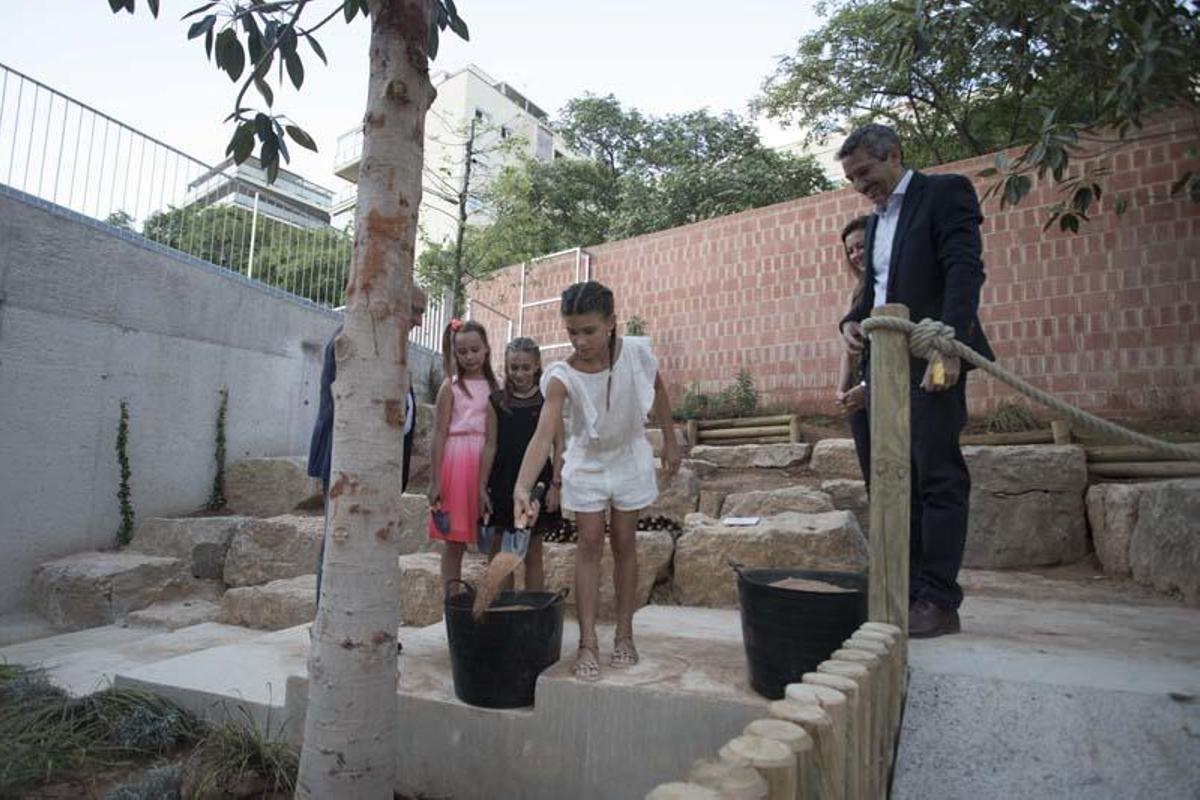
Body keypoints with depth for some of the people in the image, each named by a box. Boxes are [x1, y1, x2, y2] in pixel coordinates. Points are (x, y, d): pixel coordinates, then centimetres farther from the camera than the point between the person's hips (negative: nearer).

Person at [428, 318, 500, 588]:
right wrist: (435, 480, -7)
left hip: (487, 462, 3)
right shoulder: (451, 387, 1)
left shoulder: (493, 387, 10)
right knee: (454, 541, 2)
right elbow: (440, 433, -3)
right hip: (457, 461, -3)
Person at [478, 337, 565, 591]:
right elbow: (491, 445, 4)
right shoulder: (497, 401, 2)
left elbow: (558, 444, -3)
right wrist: (482, 486, 2)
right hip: (503, 484, 2)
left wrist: (555, 484, -9)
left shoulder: (547, 399, -3)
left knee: (533, 554, 9)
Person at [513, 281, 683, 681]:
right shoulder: (562, 377, -27)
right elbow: (543, 435, -38)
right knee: (589, 544, -2)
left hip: (629, 457, 1)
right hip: (586, 462, -1)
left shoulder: (635, 351, -21)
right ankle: (588, 643, 5)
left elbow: (658, 393, -2)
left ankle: (624, 633, 20)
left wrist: (670, 442, 4)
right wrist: (522, 486, -52)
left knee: (624, 544, 7)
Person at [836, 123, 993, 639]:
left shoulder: (945, 192, 0)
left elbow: (965, 271, -12)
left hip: (931, 359, -8)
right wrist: (853, 320, 5)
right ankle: (910, 592, 13)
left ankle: (940, 602, 0)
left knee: (938, 477, -6)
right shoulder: (876, 219, 23)